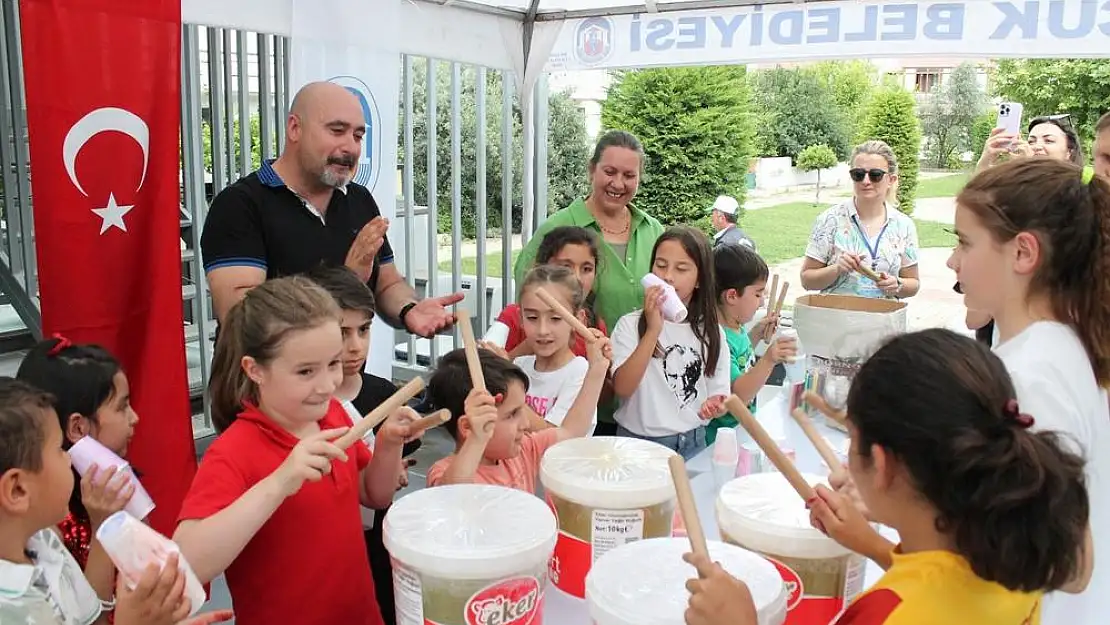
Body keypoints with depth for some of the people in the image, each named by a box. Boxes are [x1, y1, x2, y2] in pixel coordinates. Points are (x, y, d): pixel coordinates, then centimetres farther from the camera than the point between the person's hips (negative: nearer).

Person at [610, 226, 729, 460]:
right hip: (639, 442, -2)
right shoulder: (631, 325, -2)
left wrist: (715, 405, -11)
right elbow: (622, 388, -15)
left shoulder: (711, 332, 7)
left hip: (692, 443, 2)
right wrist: (653, 330, -20)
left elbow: (718, 393, 12)